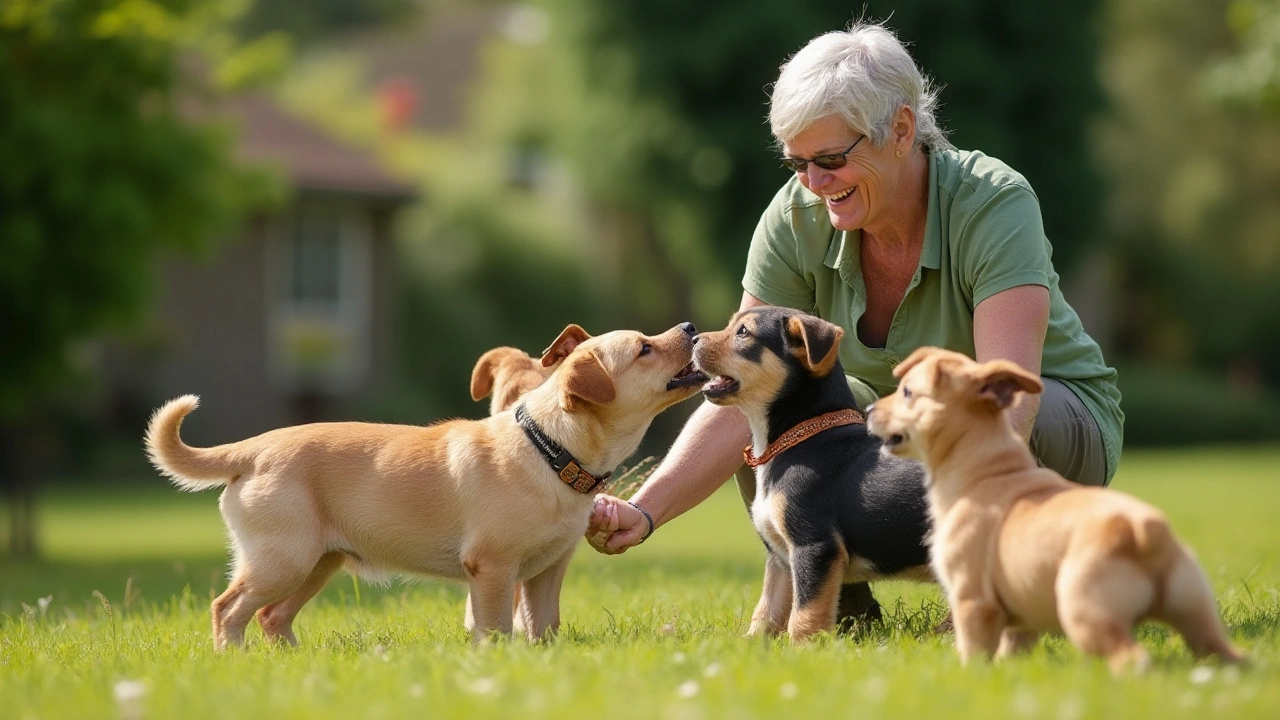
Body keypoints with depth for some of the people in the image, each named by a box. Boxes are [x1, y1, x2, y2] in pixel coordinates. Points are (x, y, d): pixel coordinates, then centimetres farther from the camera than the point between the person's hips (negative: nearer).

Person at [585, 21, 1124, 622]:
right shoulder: (798, 218, -18)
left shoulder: (994, 204, -30)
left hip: (1058, 418, -4)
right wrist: (645, 511, -36)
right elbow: (740, 397, -22)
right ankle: (830, 602, -1)